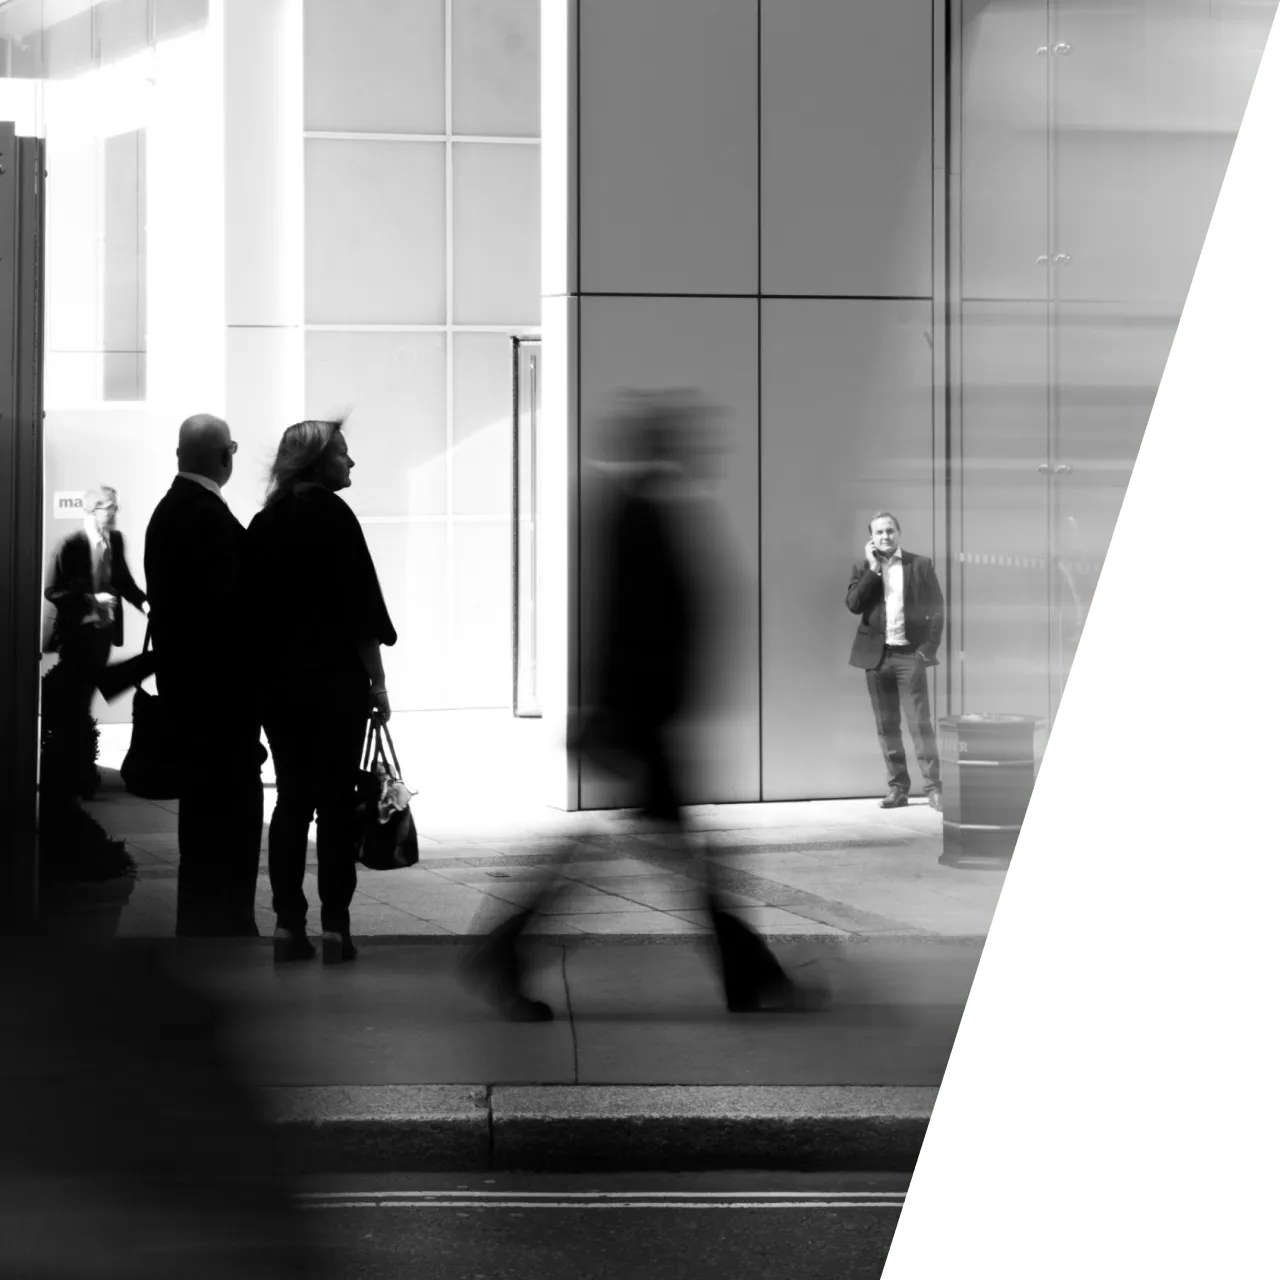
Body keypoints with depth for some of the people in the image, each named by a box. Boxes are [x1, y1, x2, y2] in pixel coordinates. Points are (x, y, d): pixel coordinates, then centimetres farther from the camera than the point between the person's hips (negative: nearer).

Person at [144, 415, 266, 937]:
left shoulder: (168, 509, 11)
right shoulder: (210, 516, -18)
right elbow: (227, 601, -23)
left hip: (183, 678, 10)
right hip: (221, 684, -10)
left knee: (203, 803, 17)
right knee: (233, 802, -5)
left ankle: (202, 923, 24)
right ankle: (223, 922, -3)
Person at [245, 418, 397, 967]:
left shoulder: (263, 524, 7)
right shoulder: (333, 516, -9)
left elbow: (256, 607, 9)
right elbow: (361, 609, -11)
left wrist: (267, 673, 15)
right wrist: (378, 682, -5)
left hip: (278, 684, 5)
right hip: (336, 682, -5)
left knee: (291, 800, 9)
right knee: (336, 800, 0)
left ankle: (288, 925, 7)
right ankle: (334, 927, -1)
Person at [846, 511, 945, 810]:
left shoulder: (921, 564, 3)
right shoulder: (864, 567, 8)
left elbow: (937, 608, 3)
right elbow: (853, 604, -7)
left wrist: (929, 647, -5)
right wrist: (873, 569, -11)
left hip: (910, 654, -3)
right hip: (877, 655, 3)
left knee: (920, 722, -7)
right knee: (886, 725, 5)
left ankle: (933, 786, -5)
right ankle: (898, 786, 11)